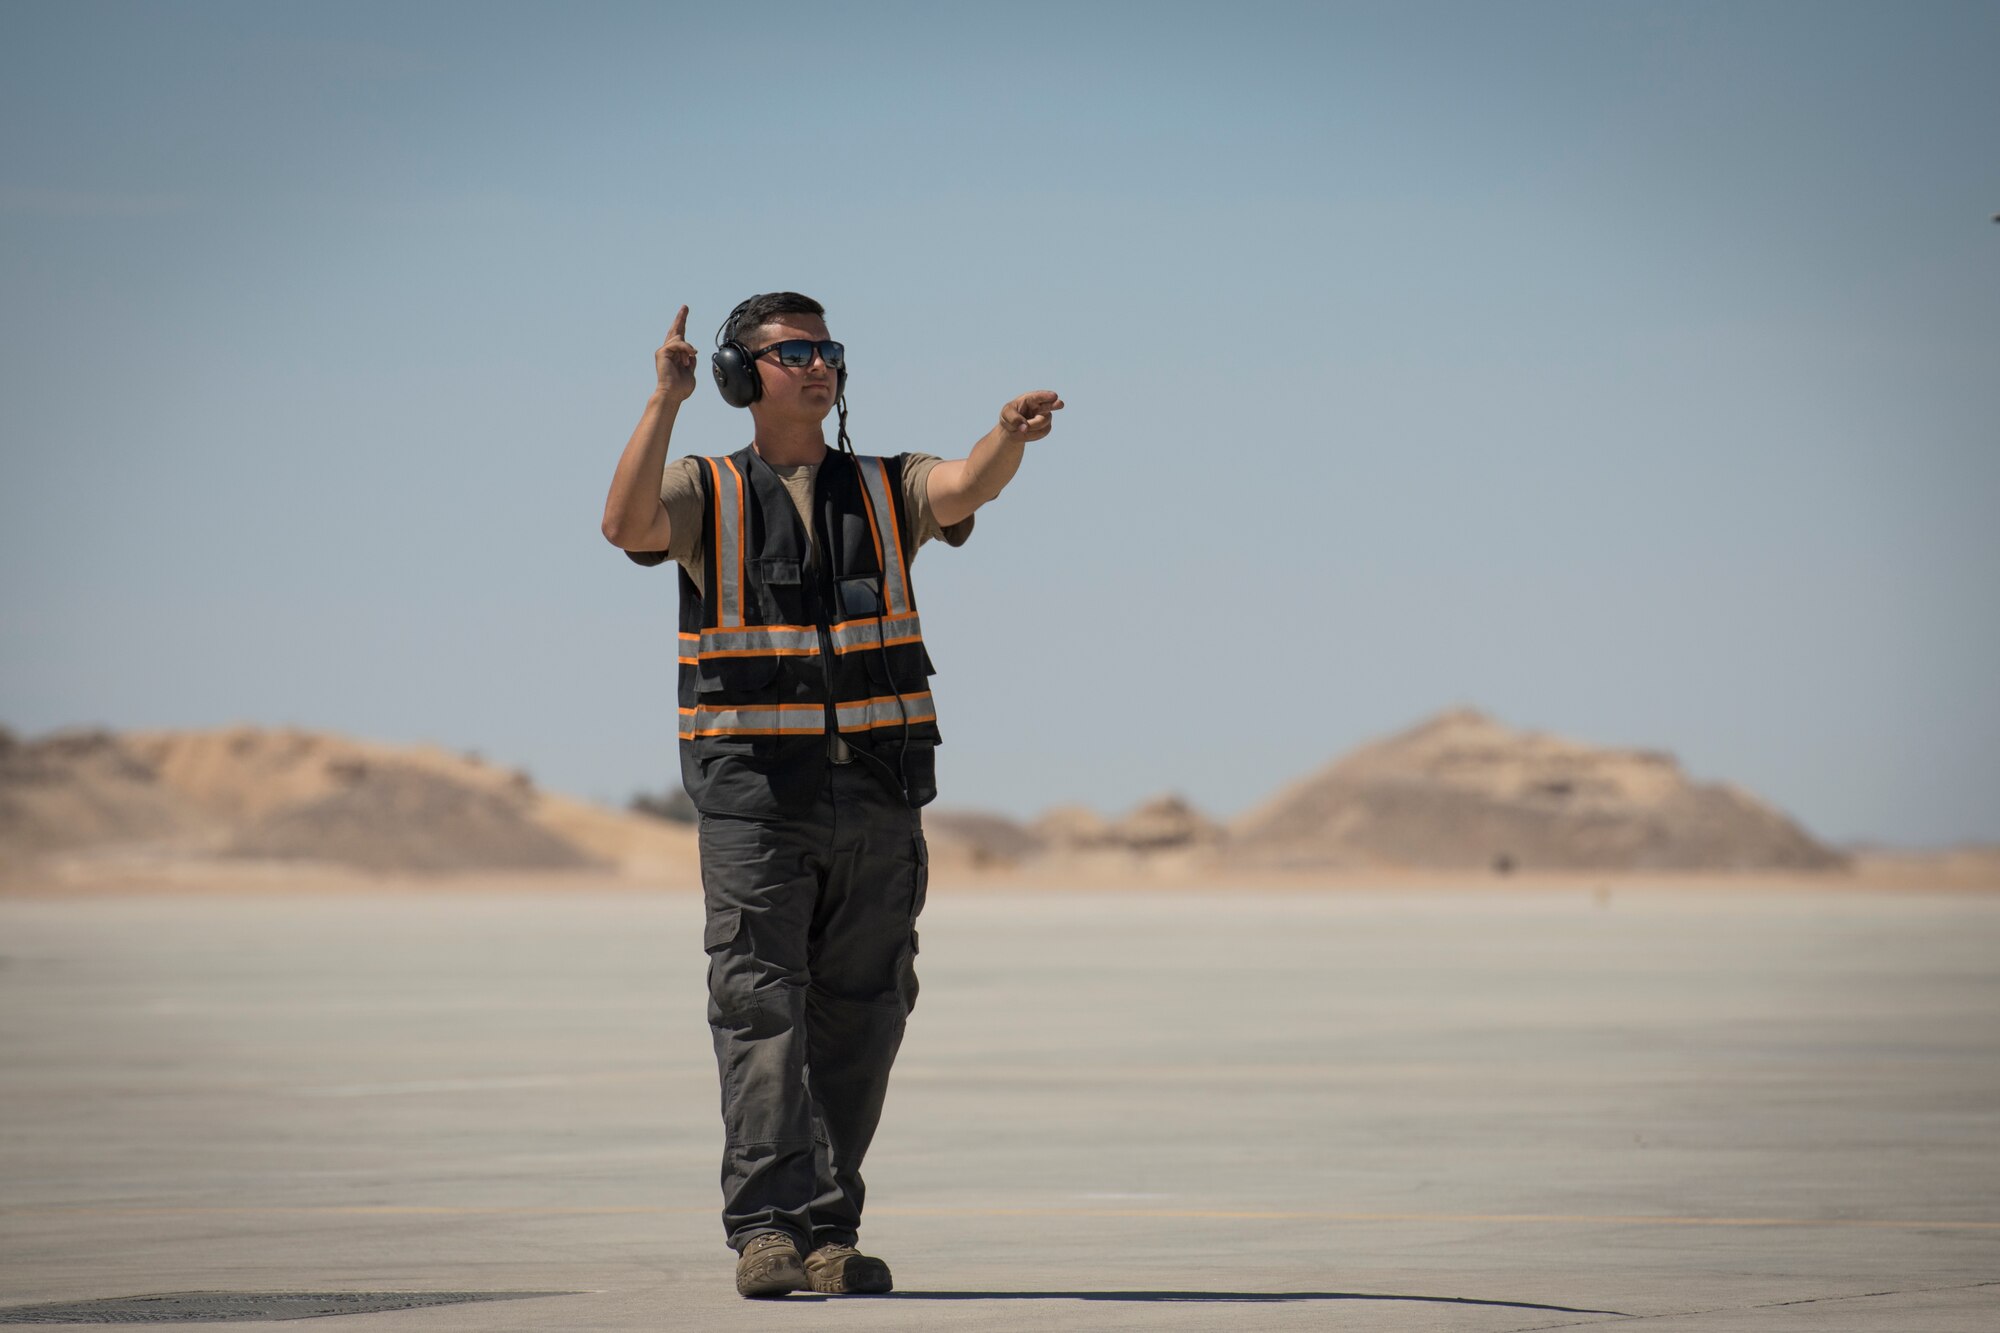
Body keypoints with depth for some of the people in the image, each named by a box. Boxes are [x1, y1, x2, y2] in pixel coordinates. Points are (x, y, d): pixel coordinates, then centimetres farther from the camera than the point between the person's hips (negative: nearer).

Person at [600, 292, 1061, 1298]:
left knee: (857, 1021, 5)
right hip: (756, 794, -3)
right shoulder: (704, 494, 6)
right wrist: (665, 402, -27)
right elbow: (626, 523, -16)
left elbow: (970, 486, -9)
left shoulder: (884, 492, 12)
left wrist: (1011, 435, -32)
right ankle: (769, 1230, -15)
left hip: (875, 792, 3)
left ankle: (827, 1235, 13)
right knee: (761, 1010, -11)